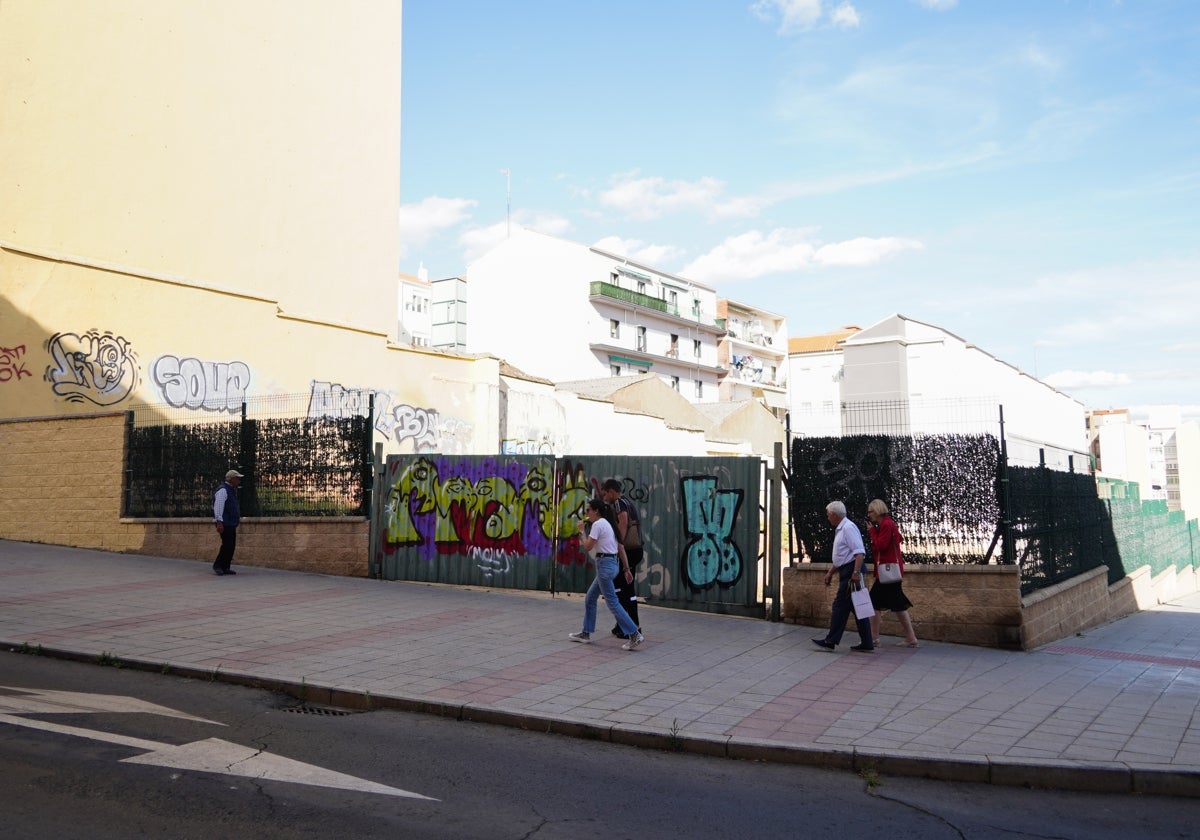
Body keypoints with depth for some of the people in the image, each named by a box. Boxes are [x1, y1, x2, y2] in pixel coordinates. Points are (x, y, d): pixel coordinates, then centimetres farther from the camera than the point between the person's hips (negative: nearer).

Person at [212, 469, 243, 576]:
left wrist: (238, 518, 25)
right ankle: (217, 566, 0)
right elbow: (218, 507, -19)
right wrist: (219, 522, -26)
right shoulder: (222, 490, -11)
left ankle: (225, 567, 11)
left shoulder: (232, 490, 20)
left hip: (231, 523, 10)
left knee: (231, 546, 7)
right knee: (227, 545, -12)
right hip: (225, 523, -10)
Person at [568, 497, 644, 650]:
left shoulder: (598, 524, -12)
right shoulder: (608, 524, 15)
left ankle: (635, 635, -9)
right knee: (590, 598, 18)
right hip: (612, 563, 10)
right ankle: (586, 633, 24)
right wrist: (626, 568, 17)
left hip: (604, 564, -10)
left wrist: (582, 530, 0)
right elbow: (620, 548, 15)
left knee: (612, 602, -7)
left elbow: (588, 546, -13)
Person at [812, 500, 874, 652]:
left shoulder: (848, 528, -13)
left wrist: (856, 573, -28)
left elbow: (859, 552, -22)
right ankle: (866, 644, 11)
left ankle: (830, 641, -1)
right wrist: (830, 572, 26)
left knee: (841, 607, -5)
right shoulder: (840, 530, 19)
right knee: (857, 608, 9)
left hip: (851, 572, -10)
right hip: (846, 572, 10)